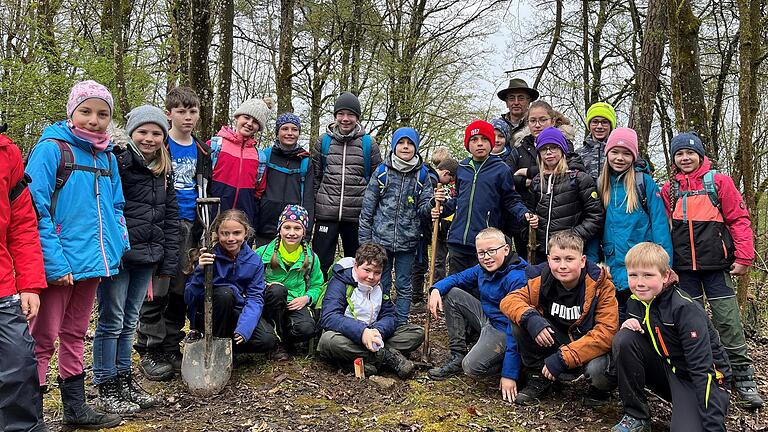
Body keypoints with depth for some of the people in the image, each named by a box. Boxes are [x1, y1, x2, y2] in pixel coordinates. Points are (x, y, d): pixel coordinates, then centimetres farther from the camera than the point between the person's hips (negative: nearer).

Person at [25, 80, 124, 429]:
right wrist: (55, 263, -20)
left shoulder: (107, 157, 11)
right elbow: (36, 209, -15)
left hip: (92, 262, 7)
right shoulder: (52, 148, -8)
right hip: (59, 265, -7)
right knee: (43, 339, 0)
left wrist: (119, 247, 6)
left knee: (75, 335, 18)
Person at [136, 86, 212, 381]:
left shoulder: (202, 150, 14)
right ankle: (149, 352, 6)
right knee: (157, 291, -5)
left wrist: (204, 229, 14)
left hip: (189, 226, 5)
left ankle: (171, 348, 20)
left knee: (181, 290, 9)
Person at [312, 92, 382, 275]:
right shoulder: (323, 142, 6)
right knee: (319, 263, 1)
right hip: (326, 213, 0)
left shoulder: (369, 143, 4)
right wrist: (311, 210, 6)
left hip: (358, 214, 0)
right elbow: (315, 178, 10)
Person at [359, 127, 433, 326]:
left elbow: (424, 208, 1)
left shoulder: (422, 174, 2)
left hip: (407, 240, 0)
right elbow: (367, 208, 2)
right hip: (381, 238, 0)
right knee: (381, 285, 9)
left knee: (404, 286, 10)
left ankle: (401, 326, 21)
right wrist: (365, 240, -1)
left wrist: (433, 203, -23)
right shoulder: (382, 171, -1)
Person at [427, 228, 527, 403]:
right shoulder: (482, 269, 0)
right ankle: (458, 357, 4)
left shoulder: (517, 278, -25)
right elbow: (458, 278, 16)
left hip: (504, 331, -9)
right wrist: (436, 289, -9)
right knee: (450, 293, 1)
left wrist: (510, 374, -30)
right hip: (486, 320, 9)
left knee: (473, 366, -31)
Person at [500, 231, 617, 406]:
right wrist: (529, 317, -34)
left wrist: (563, 358, -32)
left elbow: (607, 331, -25)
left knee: (597, 369, -38)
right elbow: (508, 300, -10)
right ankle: (538, 379, 1)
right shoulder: (543, 281, -9)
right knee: (521, 322, -20)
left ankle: (600, 391, 3)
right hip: (555, 344, 3)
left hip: (589, 349, -3)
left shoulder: (601, 285, -18)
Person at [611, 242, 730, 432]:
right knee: (624, 339, -20)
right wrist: (630, 324, -14)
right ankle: (636, 416, -7)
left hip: (695, 379, -6)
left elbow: (703, 369, -27)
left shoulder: (686, 308, -24)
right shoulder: (634, 302, -4)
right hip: (665, 370, 6)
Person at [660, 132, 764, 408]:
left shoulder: (719, 182, 1)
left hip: (716, 265, -2)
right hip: (684, 269, 3)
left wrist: (743, 257, -8)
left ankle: (743, 379, 11)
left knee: (728, 322, -1)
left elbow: (739, 219, -2)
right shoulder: (669, 190, 8)